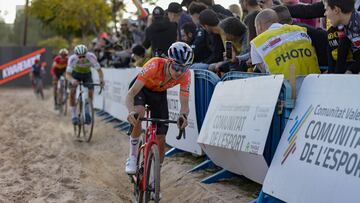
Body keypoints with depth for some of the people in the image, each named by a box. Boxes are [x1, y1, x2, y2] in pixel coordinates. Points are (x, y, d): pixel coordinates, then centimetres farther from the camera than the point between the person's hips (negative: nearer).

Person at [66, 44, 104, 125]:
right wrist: (72, 80, -59)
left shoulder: (91, 57, -35)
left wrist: (101, 79, -52)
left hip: (87, 74, 1)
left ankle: (87, 112, 4)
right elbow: (68, 74, -37)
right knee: (72, 91, -20)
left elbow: (99, 70, -32)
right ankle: (74, 115, -9)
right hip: (76, 74, -1)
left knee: (91, 92, -17)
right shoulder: (72, 59, -35)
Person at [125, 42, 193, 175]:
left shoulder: (185, 75, -31)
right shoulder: (155, 65, -41)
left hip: (159, 94, 3)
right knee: (138, 115, -36)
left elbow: (184, 103, -30)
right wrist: (131, 111, -62)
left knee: (161, 140, -3)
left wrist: (183, 115, -54)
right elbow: (131, 93, -42)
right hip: (141, 89, -3)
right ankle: (132, 157, -17)